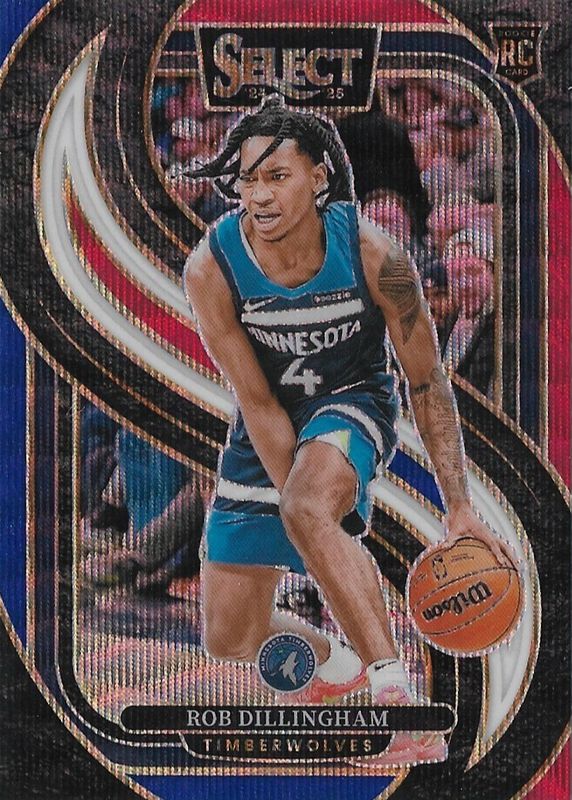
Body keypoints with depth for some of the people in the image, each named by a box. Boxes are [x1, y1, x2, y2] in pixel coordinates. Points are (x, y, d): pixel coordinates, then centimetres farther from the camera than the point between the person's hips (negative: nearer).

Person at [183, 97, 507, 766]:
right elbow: (258, 402, -20)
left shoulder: (370, 254, -25)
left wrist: (459, 507, -18)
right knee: (228, 642, 4)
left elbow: (427, 383, -15)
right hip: (267, 426, 3)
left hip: (352, 403, -3)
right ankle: (335, 660, 37)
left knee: (306, 508, -40)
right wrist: (329, 538, -23)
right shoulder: (210, 269, -23)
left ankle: (398, 703, -32)